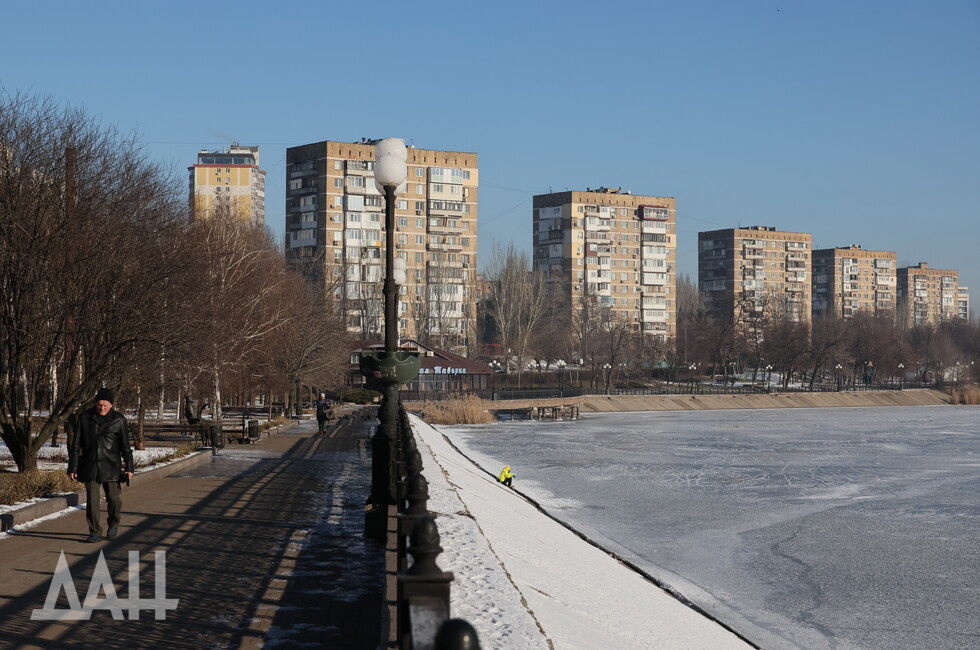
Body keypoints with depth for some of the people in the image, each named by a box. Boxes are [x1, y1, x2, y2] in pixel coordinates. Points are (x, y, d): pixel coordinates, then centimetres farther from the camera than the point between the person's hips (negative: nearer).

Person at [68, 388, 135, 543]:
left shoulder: (118, 420, 1)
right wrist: (72, 467, 4)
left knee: (113, 498, 2)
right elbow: (76, 444, 6)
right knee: (91, 499, -2)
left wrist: (129, 468, 1)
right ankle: (95, 532, 8)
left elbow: (125, 446, 5)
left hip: (111, 467, -1)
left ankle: (113, 524, 29)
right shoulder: (86, 418, 3)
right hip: (90, 467, 1)